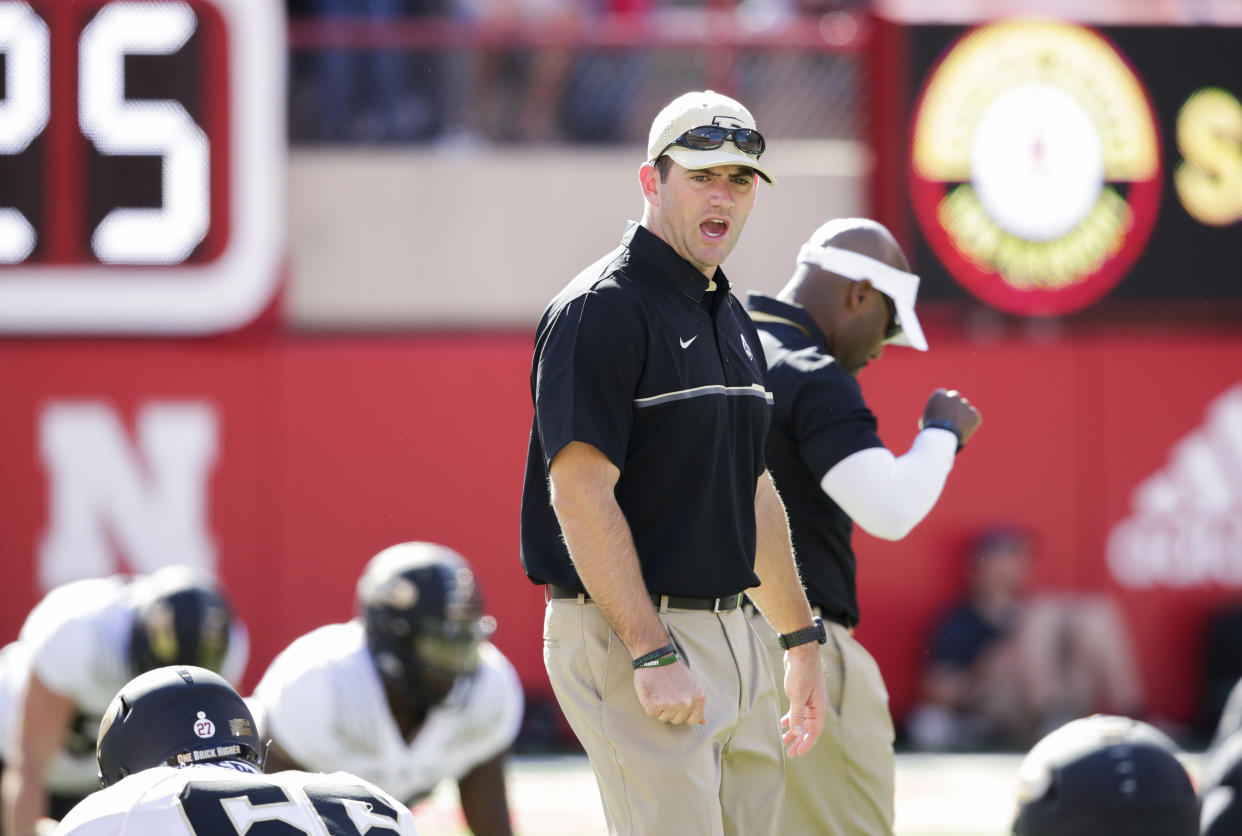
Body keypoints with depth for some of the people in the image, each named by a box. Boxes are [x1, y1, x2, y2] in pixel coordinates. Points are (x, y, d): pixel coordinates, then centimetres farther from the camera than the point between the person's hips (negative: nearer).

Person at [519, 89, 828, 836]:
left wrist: (802, 638, 22)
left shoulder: (732, 320, 16)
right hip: (629, 633, -9)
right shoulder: (602, 310, -12)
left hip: (729, 628, 9)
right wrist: (652, 655, -24)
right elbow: (581, 492, -20)